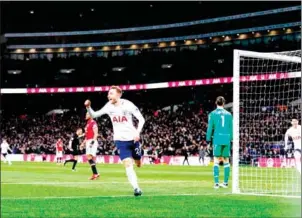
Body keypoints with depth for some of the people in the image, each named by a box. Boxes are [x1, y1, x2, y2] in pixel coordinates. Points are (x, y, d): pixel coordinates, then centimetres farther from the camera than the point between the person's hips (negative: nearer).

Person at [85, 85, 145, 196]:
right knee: (128, 164, -14)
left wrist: (137, 132, -26)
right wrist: (88, 107, -17)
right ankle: (136, 188, -14)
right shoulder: (109, 106, -3)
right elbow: (94, 115, 3)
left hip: (132, 138, -1)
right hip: (120, 140, 1)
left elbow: (141, 119, -12)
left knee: (138, 164, 14)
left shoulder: (127, 105, -13)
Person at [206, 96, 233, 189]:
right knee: (226, 161, 8)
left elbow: (210, 128, 1)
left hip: (217, 139, -2)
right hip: (227, 140, 2)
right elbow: (231, 129, 10)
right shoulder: (228, 114, 11)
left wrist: (208, 140, 5)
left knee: (216, 161, -2)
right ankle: (225, 182, 10)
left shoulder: (213, 114, 3)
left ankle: (216, 183, -9)